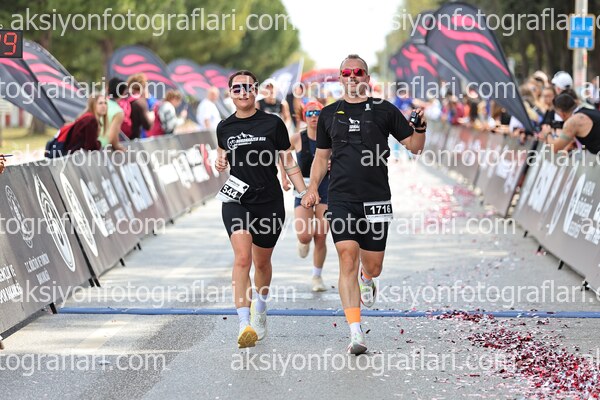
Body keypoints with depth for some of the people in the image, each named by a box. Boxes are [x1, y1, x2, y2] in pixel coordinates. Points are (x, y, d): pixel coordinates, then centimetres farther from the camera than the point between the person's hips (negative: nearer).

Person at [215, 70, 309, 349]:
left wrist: (305, 193, -2)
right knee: (242, 257, -20)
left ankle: (260, 306, 45)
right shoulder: (224, 127, 6)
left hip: (269, 202, 0)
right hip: (236, 201, 0)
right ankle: (244, 325, -28)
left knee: (262, 262, 14)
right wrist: (220, 163, 0)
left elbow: (289, 163, 6)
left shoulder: (273, 124, 0)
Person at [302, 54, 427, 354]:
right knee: (348, 260, -14)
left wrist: (420, 127, -11)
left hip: (376, 200, 0)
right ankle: (356, 333, -14)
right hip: (341, 200, 0)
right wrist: (313, 187, 7)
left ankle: (366, 279, 45)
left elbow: (414, 147, 9)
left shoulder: (384, 111, 6)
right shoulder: (329, 114, 11)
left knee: (373, 267, 5)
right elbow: (321, 156, 20)